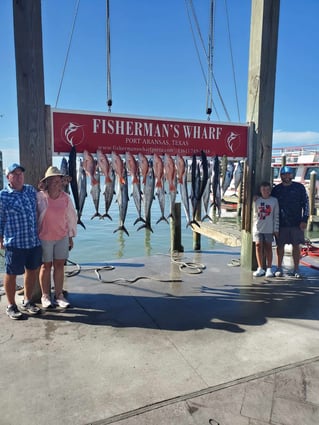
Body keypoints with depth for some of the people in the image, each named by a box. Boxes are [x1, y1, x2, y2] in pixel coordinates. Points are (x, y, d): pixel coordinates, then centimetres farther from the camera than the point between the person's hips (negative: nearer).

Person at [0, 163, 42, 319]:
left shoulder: (31, 190, 7)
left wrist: (39, 232, 18)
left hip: (34, 240, 5)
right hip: (14, 242, -5)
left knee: (32, 271, 15)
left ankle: (27, 302, 34)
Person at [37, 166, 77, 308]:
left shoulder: (65, 197, -2)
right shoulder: (39, 197, -11)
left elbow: (71, 217, 6)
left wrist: (71, 237, 9)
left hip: (62, 237, 3)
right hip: (44, 237, -3)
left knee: (59, 266, 8)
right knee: (46, 266, 9)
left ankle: (59, 295, 20)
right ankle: (45, 296, 23)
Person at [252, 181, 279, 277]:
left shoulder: (274, 200, 1)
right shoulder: (257, 200, 3)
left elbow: (276, 216, 2)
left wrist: (276, 229, -1)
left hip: (269, 229, -1)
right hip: (258, 227, 1)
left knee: (268, 247, 5)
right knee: (258, 245, -2)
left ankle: (269, 268, 12)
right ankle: (260, 268, 5)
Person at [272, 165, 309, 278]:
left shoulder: (299, 187, 3)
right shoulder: (276, 189, 5)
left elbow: (306, 203, 2)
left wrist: (304, 220, -7)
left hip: (296, 223, 0)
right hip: (281, 223, 1)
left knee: (296, 246, 6)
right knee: (280, 245, 5)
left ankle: (296, 269, 17)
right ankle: (279, 268, 17)